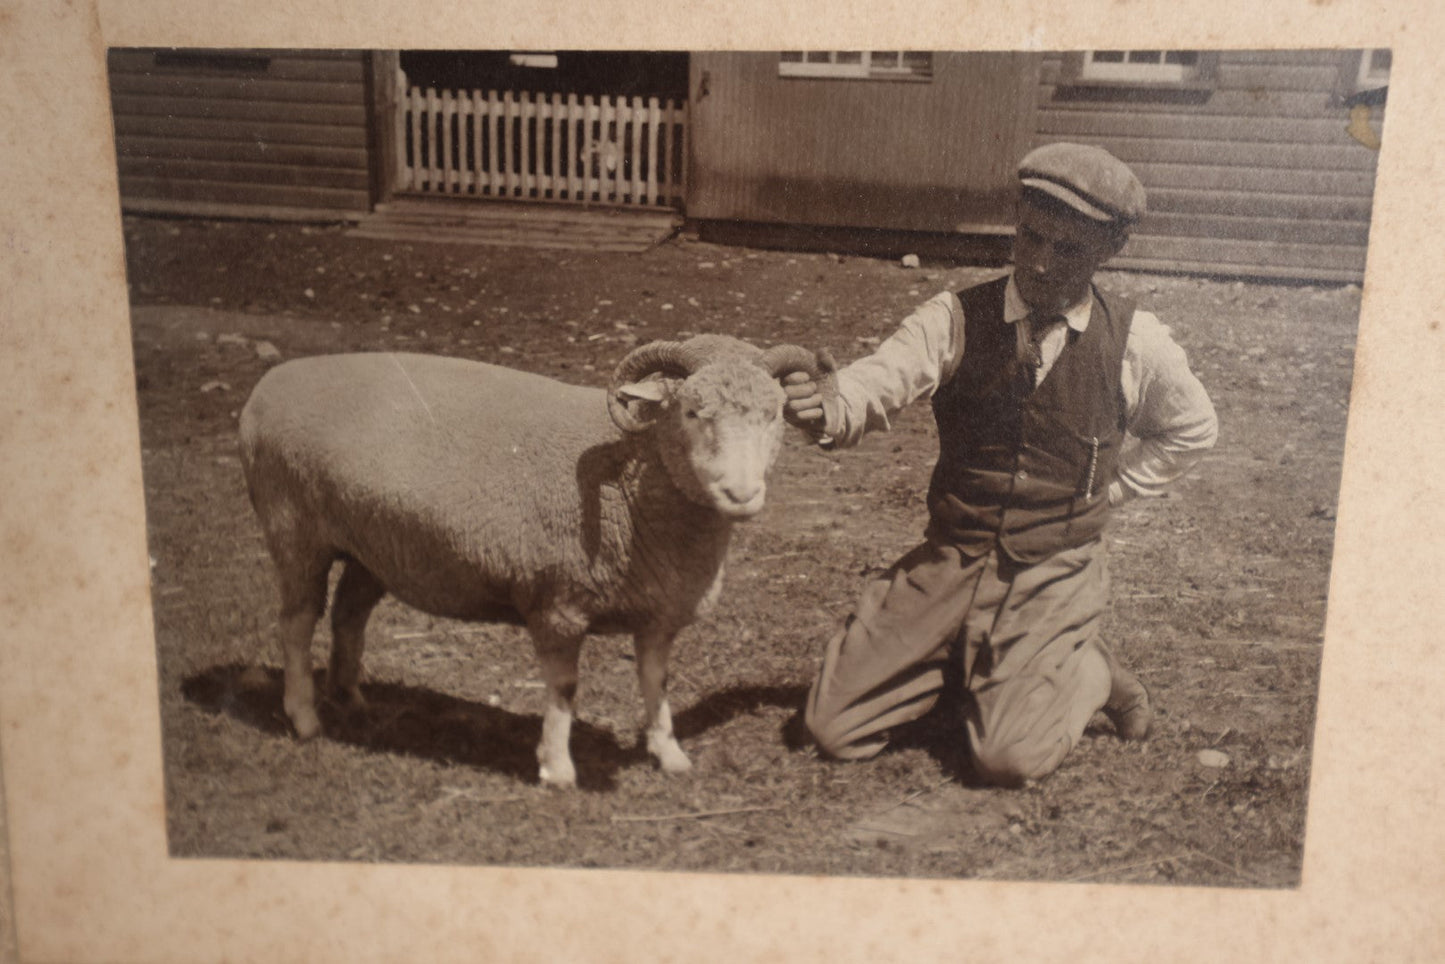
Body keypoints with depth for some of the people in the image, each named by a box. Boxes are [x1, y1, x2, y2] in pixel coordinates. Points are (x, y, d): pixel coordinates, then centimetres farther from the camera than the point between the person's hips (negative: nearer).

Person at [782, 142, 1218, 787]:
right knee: (834, 730, -2)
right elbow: (881, 378, -21)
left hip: (1054, 576, -1)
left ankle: (1087, 672, 14)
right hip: (949, 561, 2)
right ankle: (966, 664, 24)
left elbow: (1190, 431, 15)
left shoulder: (1135, 343, -3)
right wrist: (827, 405, -44)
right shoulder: (957, 320, -5)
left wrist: (1107, 490, 5)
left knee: (1009, 758, -18)